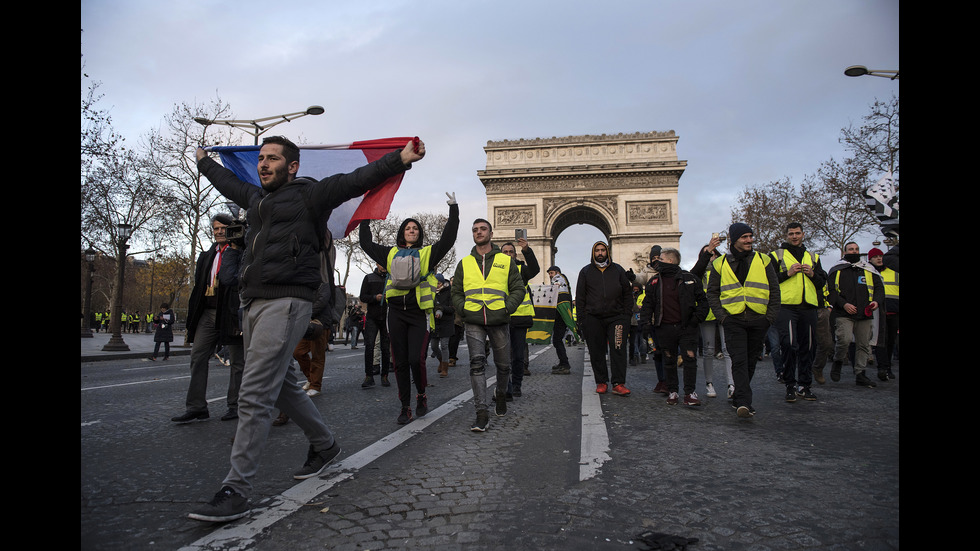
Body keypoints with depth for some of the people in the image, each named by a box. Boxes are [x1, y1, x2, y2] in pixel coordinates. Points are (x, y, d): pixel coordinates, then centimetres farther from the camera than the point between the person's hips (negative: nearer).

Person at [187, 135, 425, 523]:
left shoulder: (309, 195, 1)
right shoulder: (257, 198, 23)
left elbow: (356, 180, -10)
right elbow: (228, 183, 44)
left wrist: (401, 159, -21)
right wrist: (204, 161, 59)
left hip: (286, 302, -9)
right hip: (253, 303, 9)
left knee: (254, 396, -12)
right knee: (282, 385, 16)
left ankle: (236, 491, -6)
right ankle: (324, 444, 34)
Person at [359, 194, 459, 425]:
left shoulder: (428, 253, 8)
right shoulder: (391, 254, 16)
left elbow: (448, 239, 0)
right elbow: (366, 243, 24)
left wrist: (453, 209, -1)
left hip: (419, 314, -3)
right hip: (396, 314, 3)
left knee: (416, 359, -12)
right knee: (400, 362, 4)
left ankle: (421, 395, 16)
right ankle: (405, 407, 15)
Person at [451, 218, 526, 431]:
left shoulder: (506, 261, 8)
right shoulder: (464, 263, 13)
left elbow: (518, 289, 7)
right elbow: (456, 293, 17)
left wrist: (507, 308, -8)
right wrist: (463, 310, -1)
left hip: (499, 321, 0)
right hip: (474, 322, 0)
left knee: (503, 364, 9)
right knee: (477, 362, -14)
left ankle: (500, 394, 40)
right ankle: (481, 413, -14)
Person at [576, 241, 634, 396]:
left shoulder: (618, 270, 12)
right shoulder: (586, 271, 11)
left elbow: (627, 293, 13)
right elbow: (580, 296, 9)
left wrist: (627, 313, 2)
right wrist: (582, 317, 0)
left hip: (617, 317, 0)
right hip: (593, 318, 0)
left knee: (618, 350, -6)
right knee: (597, 352, 3)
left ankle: (618, 384, -3)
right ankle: (601, 382, 14)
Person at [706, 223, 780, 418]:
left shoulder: (763, 260, 9)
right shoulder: (720, 264, 6)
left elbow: (774, 290, 10)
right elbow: (712, 292, 8)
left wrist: (771, 315, 1)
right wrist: (721, 315, -3)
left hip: (759, 320, 2)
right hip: (733, 320, -2)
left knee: (751, 361, 10)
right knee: (739, 360, -12)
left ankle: (739, 398, 25)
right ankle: (744, 402, -15)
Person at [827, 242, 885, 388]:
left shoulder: (869, 270, 15)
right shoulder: (836, 270, 6)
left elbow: (879, 288, 16)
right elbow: (830, 291, 0)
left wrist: (877, 301, -4)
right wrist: (843, 304, -12)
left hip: (865, 315, 4)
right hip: (844, 314, -3)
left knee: (863, 344, 5)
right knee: (845, 339, -20)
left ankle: (860, 374, 14)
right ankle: (838, 361, 7)